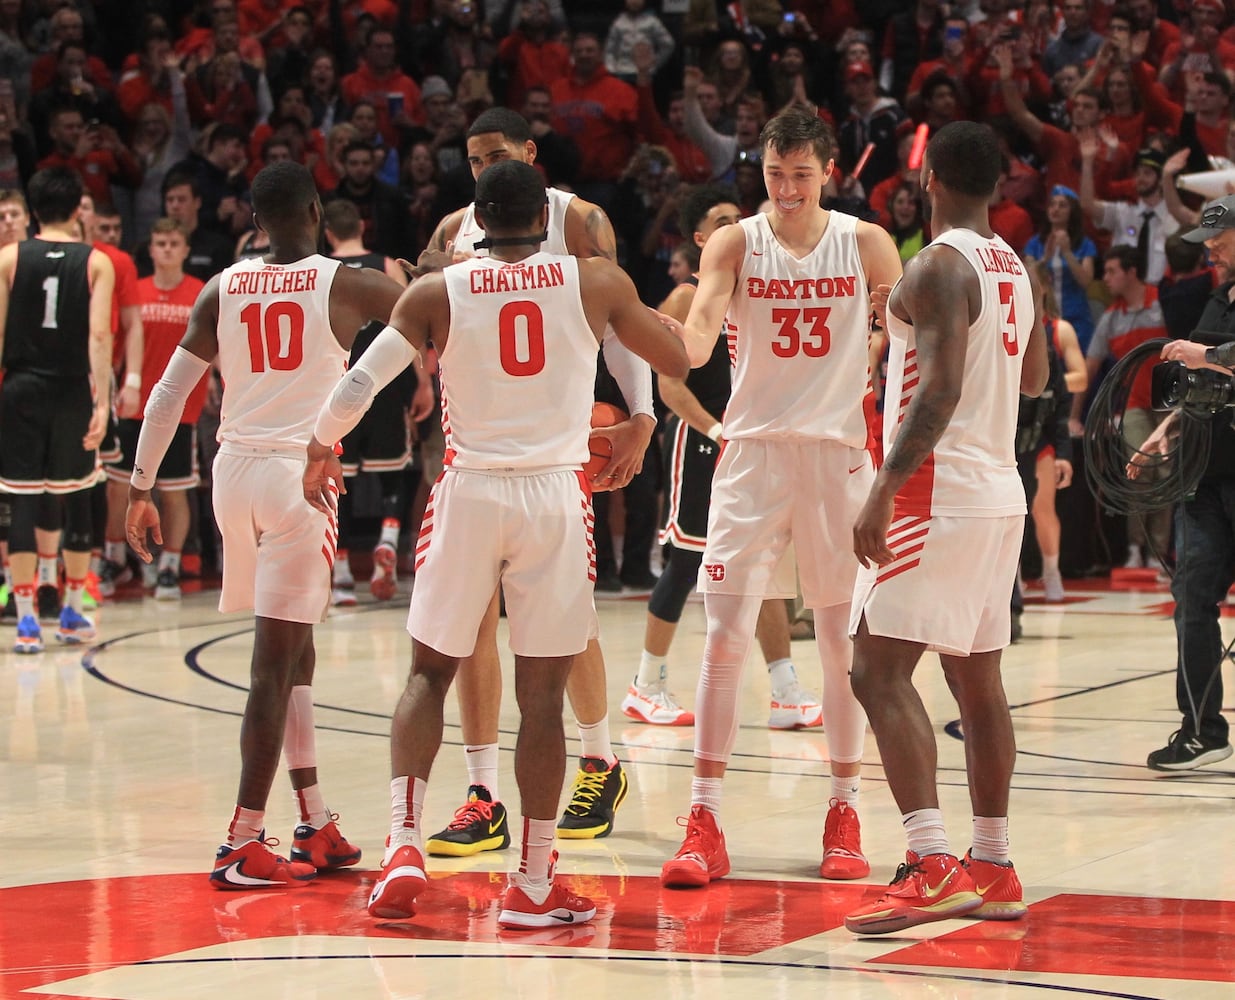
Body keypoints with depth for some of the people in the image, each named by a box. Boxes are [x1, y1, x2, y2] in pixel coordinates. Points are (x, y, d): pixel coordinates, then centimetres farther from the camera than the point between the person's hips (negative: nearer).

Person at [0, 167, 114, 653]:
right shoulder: (96, 263, -1)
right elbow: (99, 335, -9)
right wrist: (102, 402, -11)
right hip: (72, 392, 0)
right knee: (76, 501, 14)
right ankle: (72, 613, 22)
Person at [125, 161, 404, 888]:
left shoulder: (222, 291, 6)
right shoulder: (349, 285, -4)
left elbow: (167, 396, 4)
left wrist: (141, 488, 9)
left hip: (236, 472, 5)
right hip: (302, 473, -5)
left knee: (295, 649, 18)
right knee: (277, 659, -5)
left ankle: (316, 827, 22)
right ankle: (243, 846, -8)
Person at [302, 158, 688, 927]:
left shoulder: (437, 293, 0)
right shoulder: (597, 283, 1)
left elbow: (359, 385, -1)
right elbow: (676, 360, 11)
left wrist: (321, 450, 16)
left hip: (470, 491, 0)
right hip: (556, 494, 0)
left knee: (429, 674, 14)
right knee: (542, 693, 4)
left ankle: (405, 845, -1)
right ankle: (534, 884, 7)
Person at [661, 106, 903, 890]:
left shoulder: (867, 245, 2)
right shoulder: (735, 244, -1)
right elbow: (700, 334, -15)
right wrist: (678, 341, -39)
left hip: (840, 450, 1)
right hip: (754, 449, -1)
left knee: (845, 641, 5)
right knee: (725, 637, -7)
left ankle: (845, 812, 17)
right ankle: (705, 823, -5)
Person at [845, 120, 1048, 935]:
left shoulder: (940, 267, -14)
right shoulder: (1016, 269, 13)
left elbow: (941, 386, -23)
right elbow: (1035, 379, 25)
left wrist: (885, 490, -24)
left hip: (938, 494, -9)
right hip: (1001, 493, 9)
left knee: (879, 671, -12)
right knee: (978, 679, 14)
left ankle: (933, 868, -22)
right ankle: (992, 869, 18)